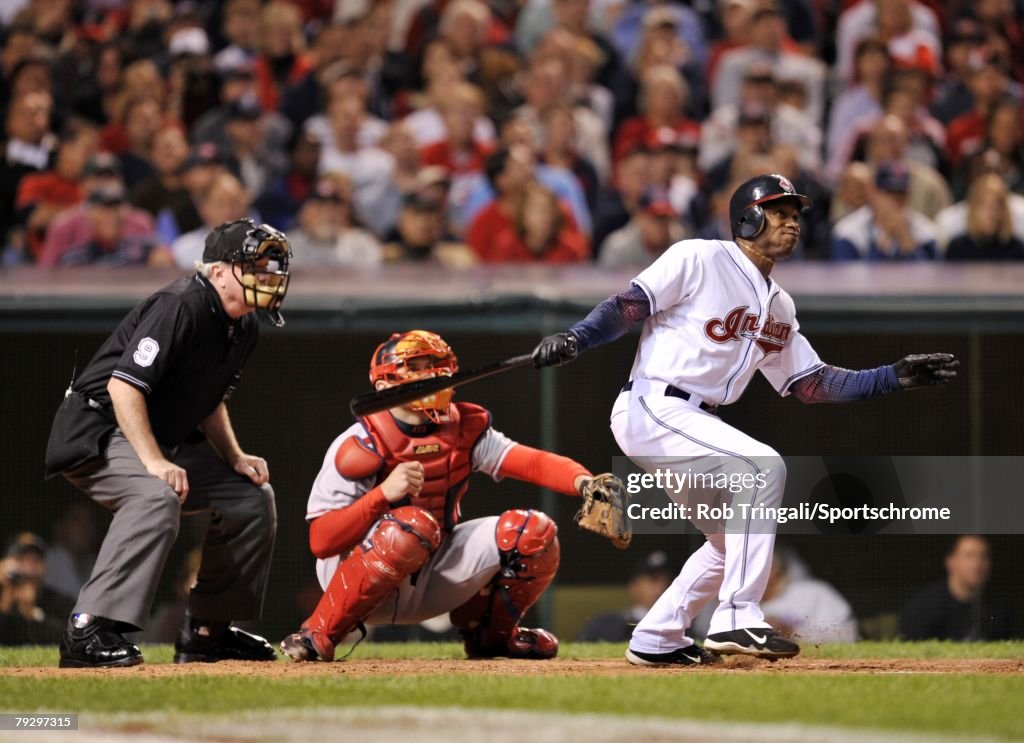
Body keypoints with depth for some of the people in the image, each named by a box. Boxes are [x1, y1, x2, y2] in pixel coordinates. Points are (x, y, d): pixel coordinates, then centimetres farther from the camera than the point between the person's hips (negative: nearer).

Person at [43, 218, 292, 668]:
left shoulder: (244, 328, 7)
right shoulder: (181, 307, -23)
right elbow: (124, 385, -29)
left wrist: (234, 457, 5)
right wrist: (155, 463, -34)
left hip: (164, 439, 10)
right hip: (95, 431, -10)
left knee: (253, 496, 7)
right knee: (157, 497, -36)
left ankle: (207, 631, 14)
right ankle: (87, 632, -38)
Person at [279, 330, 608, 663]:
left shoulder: (463, 430, -1)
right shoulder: (361, 447, -18)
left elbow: (531, 461, -15)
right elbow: (320, 542, -23)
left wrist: (582, 481, -36)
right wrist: (384, 494, -35)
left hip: (430, 582, 6)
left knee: (534, 532, -8)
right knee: (412, 525, -38)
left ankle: (491, 632, 16)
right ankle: (320, 634, -21)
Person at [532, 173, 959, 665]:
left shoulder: (779, 306, 17)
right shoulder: (697, 260, -6)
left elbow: (812, 384, 17)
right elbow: (629, 306, -11)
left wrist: (895, 377, 10)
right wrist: (574, 340, -27)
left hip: (692, 423, 10)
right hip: (651, 408, -10)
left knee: (734, 541, 14)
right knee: (762, 466, -24)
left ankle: (655, 641, 24)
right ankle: (736, 620, -25)